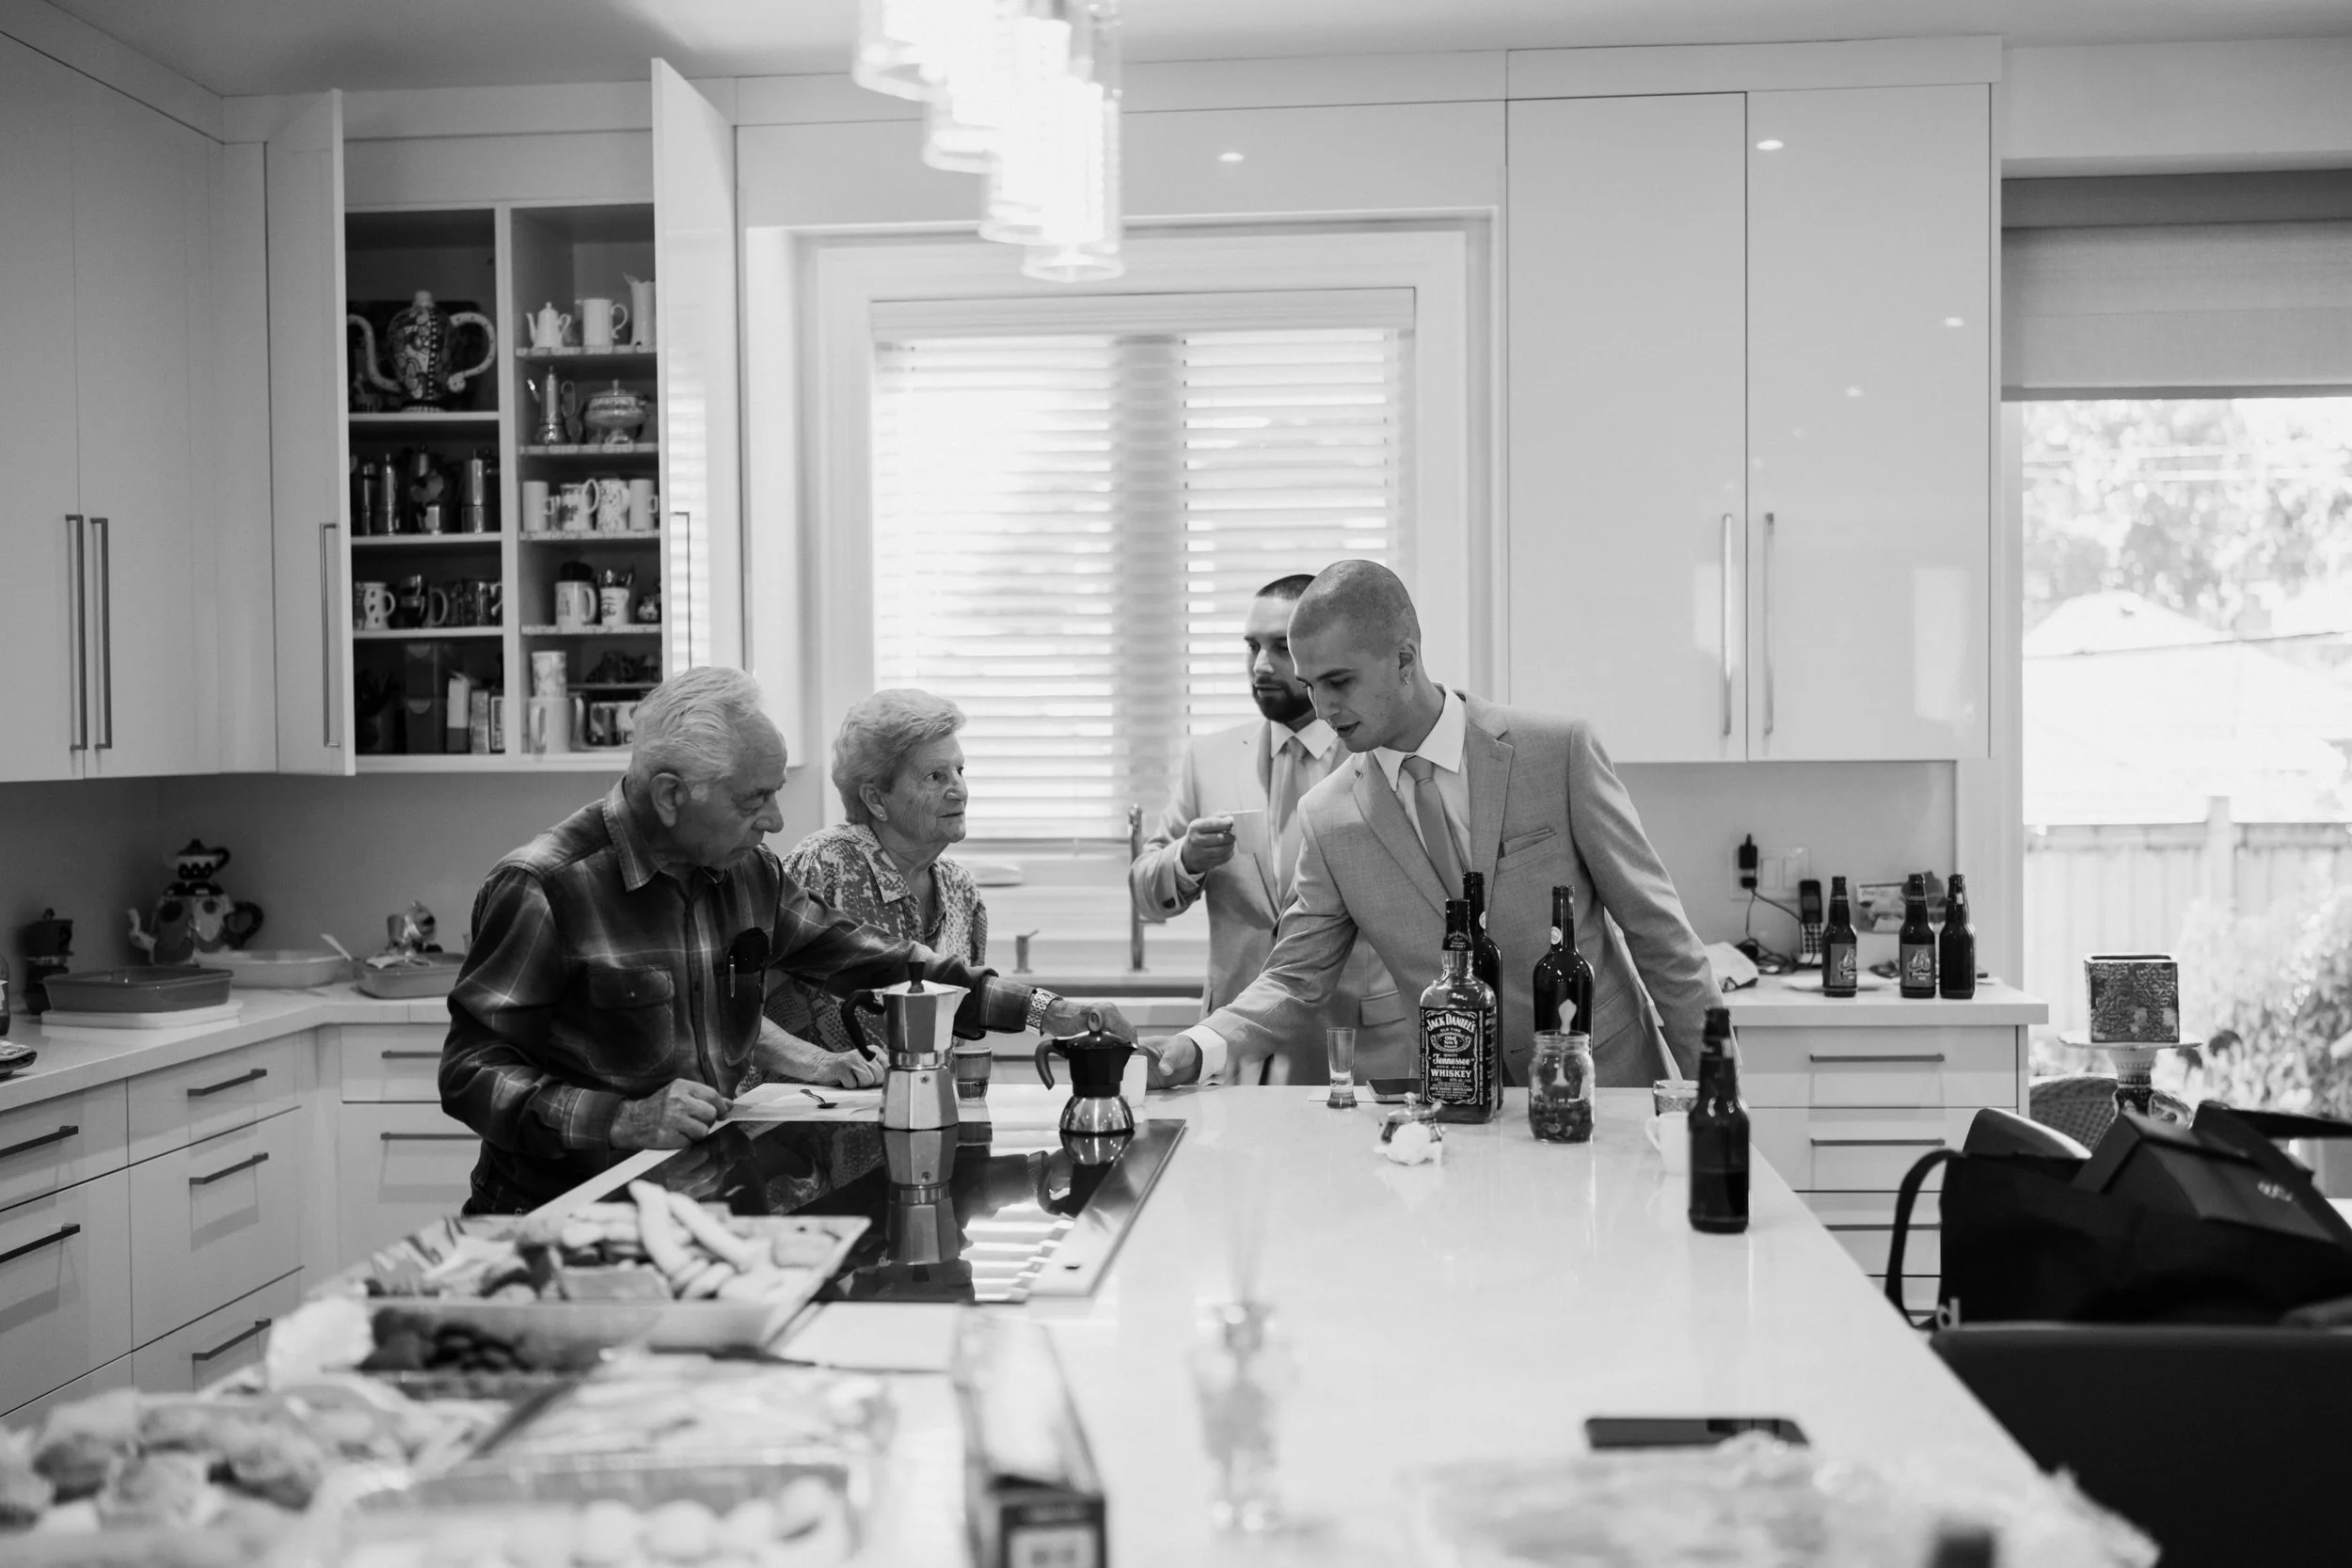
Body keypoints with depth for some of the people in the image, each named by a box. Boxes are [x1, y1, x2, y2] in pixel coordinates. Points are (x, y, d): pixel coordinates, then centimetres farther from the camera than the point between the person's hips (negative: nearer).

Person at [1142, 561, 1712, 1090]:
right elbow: (1294, 981, 2)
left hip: (1609, 1081, -3)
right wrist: (1197, 1048, -16)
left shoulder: (1559, 749, -11)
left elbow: (1656, 929, -5)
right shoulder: (1326, 818, -3)